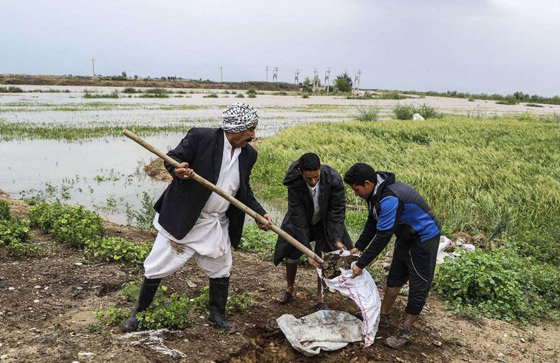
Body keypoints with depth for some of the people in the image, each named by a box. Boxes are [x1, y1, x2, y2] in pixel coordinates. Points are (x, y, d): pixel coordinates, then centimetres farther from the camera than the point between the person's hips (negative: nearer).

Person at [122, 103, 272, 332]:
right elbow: (172, 158, -13)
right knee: (158, 266, 5)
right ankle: (139, 312, 26)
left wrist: (260, 214, 1)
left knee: (221, 270, 15)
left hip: (216, 224, 5)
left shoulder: (249, 154, 3)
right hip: (182, 218, -5)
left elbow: (244, 192, 12)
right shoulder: (200, 137, -16)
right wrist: (176, 170, -36)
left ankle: (217, 314, 37)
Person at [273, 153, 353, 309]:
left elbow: (337, 210, -22)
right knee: (292, 253, 4)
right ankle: (289, 290, 30)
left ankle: (320, 296, 16)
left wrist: (337, 240, -27)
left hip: (324, 223, 0)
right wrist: (307, 250, -31)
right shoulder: (294, 183, -32)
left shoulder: (334, 179, -33)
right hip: (301, 221, 1)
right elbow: (298, 217, -30)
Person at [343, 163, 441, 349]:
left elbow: (383, 237, -33)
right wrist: (358, 247, -4)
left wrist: (361, 264, -26)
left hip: (424, 238, -10)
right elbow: (372, 223, 6)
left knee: (418, 286, -1)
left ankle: (405, 332, 7)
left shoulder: (390, 199, -36)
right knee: (394, 278, 17)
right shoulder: (376, 192, -5)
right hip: (407, 237, 10)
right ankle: (383, 317, 30)